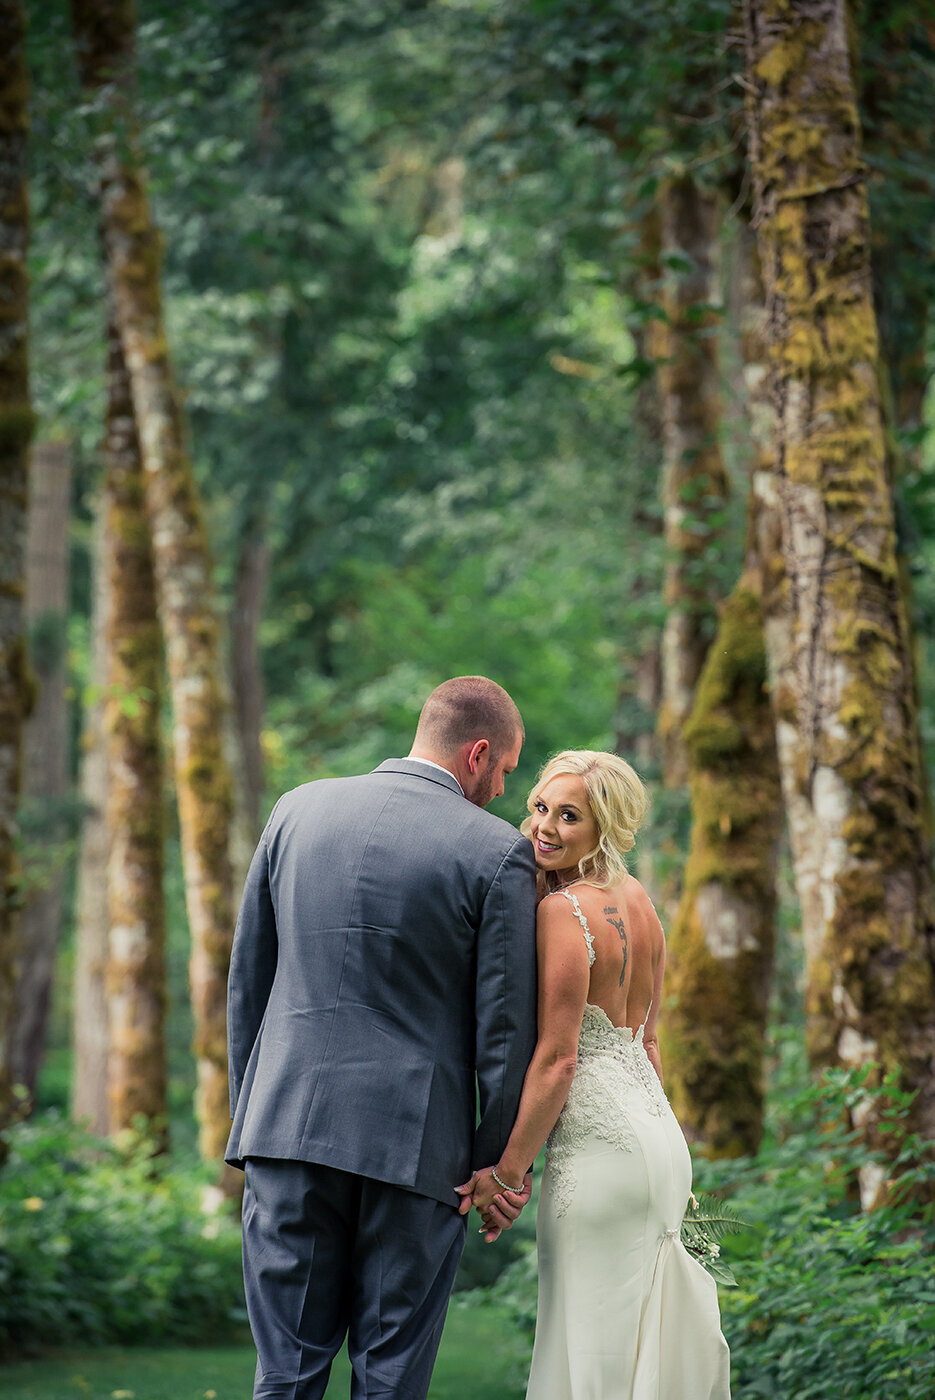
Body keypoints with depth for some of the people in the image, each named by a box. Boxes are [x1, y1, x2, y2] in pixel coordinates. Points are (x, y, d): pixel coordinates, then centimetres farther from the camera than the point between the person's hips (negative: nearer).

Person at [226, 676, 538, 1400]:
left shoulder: (298, 811, 7)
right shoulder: (498, 853, -5)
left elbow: (248, 979, 12)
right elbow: (504, 1023, -5)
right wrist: (500, 1158, 5)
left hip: (290, 1124, 3)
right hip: (416, 1142, -3)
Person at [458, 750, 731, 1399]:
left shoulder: (566, 910, -15)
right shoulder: (639, 900, 11)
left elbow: (557, 1059, -17)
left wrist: (507, 1172, -12)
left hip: (599, 1148, -9)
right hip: (662, 1141, 9)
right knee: (647, 1341, 14)